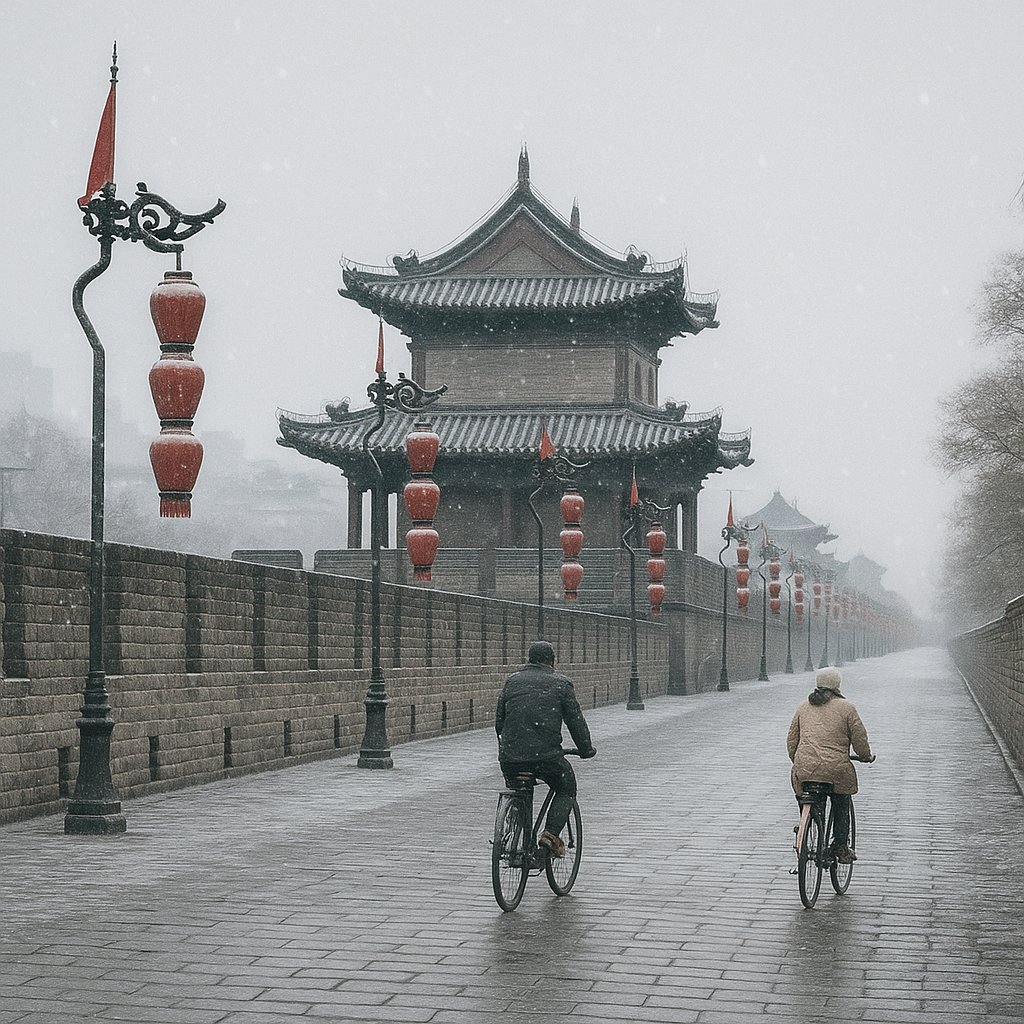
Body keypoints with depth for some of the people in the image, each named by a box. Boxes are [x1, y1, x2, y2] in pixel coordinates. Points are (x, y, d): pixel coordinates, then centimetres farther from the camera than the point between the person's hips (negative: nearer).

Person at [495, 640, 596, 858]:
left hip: (510, 757, 4)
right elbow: (576, 720, 5)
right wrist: (586, 749, 18)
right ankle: (551, 833, -1)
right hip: (546, 755, -3)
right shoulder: (560, 684, 5)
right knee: (566, 789, 19)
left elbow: (499, 720, 17)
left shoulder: (512, 681, 15)